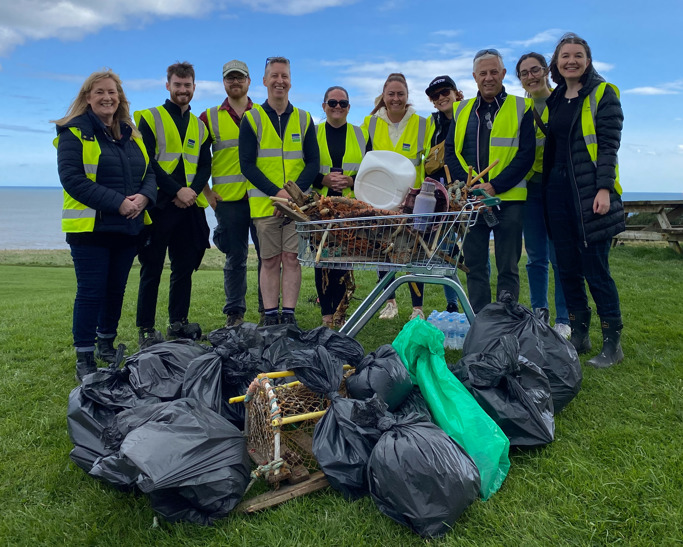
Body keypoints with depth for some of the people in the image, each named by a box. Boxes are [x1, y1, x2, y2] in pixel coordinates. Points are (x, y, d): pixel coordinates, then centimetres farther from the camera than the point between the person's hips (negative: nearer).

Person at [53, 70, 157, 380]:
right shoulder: (74, 132, -3)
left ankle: (106, 344, 30)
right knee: (91, 292, -3)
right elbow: (72, 178, -13)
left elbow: (149, 172, 11)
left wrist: (143, 197, -11)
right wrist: (117, 202, -21)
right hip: (91, 227, -5)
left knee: (116, 288, 13)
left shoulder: (131, 134, 15)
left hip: (128, 227, 5)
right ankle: (84, 358, 9)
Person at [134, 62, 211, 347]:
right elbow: (147, 163, -8)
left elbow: (205, 166, 12)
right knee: (152, 269, 0)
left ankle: (178, 322, 22)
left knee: (185, 267, 10)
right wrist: (177, 190, -15)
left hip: (189, 206, 5)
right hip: (159, 205, -5)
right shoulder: (150, 118, 2)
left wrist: (193, 189, -7)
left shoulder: (199, 126, 17)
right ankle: (146, 329, 8)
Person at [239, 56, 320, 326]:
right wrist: (276, 192, -14)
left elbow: (313, 162, 5)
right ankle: (270, 316, 10)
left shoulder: (304, 119, 10)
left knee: (292, 258, 0)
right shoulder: (252, 118, 4)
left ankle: (289, 314, 7)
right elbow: (247, 164, -2)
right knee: (269, 261, 3)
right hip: (264, 202, -1)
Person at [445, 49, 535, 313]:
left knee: (508, 268, 2)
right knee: (474, 267, 7)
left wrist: (494, 186, -15)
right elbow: (451, 152, 7)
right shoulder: (461, 110, 12)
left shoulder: (521, 108, 3)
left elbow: (526, 154, -4)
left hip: (508, 199, -3)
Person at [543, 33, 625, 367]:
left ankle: (613, 342, 5)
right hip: (557, 189, 6)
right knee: (567, 268, 7)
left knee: (595, 268, -6)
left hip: (589, 191, -6)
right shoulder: (553, 100, 17)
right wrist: (546, 186, 12)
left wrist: (604, 188, -18)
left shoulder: (603, 94, 0)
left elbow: (609, 145, -8)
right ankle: (579, 335, 18)